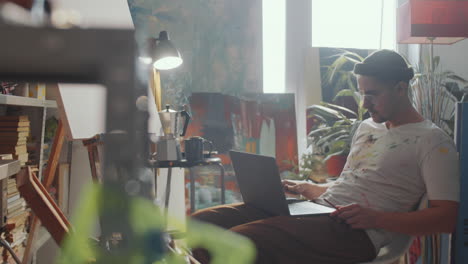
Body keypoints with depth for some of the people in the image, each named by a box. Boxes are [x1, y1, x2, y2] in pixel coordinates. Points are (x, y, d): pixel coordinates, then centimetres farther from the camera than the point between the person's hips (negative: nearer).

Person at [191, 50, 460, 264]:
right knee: (203, 221, -7)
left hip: (353, 231, -8)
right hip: (318, 208, 9)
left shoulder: (432, 141, -1)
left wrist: (376, 218, -18)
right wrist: (304, 188, 14)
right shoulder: (367, 127, 24)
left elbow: (446, 217, -9)